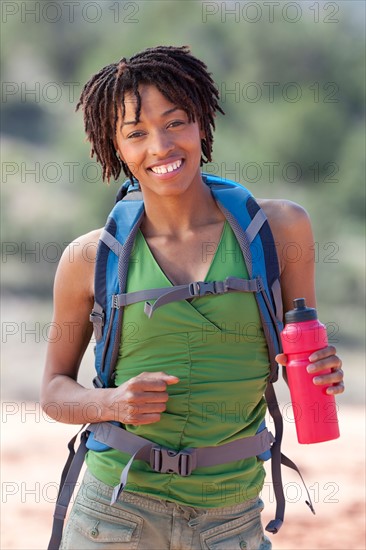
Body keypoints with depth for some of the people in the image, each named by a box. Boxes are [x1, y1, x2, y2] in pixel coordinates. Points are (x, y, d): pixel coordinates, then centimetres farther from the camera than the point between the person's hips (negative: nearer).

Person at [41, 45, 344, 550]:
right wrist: (112, 402, -14)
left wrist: (323, 371, -12)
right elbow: (55, 390, 6)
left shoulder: (279, 227, -1)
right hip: (118, 507, -1)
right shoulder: (90, 259, -3)